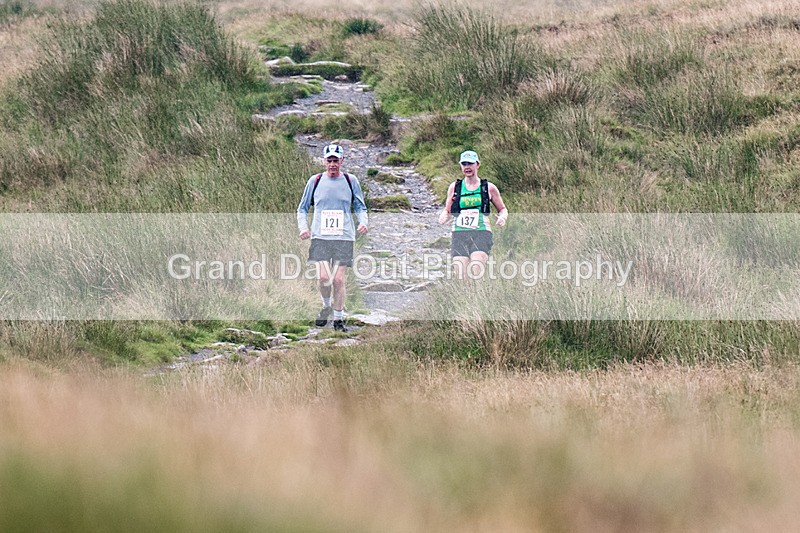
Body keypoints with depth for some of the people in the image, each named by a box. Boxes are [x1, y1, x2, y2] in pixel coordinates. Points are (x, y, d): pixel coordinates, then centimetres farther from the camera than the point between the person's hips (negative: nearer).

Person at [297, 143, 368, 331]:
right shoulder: (315, 181, 6)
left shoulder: (351, 181, 6)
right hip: (320, 236, 0)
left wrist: (363, 222, -5)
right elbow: (303, 208, 15)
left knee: (338, 280, -4)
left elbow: (360, 207, 16)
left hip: (344, 238, 0)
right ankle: (326, 306, 16)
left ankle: (338, 319, 10)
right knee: (323, 278, -13)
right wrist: (303, 227, -2)